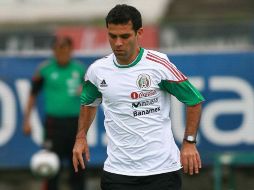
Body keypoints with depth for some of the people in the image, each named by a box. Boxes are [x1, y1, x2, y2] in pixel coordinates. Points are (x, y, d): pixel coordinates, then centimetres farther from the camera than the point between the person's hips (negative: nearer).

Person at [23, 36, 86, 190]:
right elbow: (33, 95, 8)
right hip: (54, 123, -2)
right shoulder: (45, 69, 0)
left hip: (75, 122, 2)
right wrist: (26, 120, 5)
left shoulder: (80, 69, 5)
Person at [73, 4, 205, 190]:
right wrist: (81, 137, 10)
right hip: (118, 172, 2)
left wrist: (189, 142, -7)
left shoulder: (160, 64, -9)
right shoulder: (97, 70, 2)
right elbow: (89, 102, 23)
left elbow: (194, 101, 0)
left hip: (163, 168, -2)